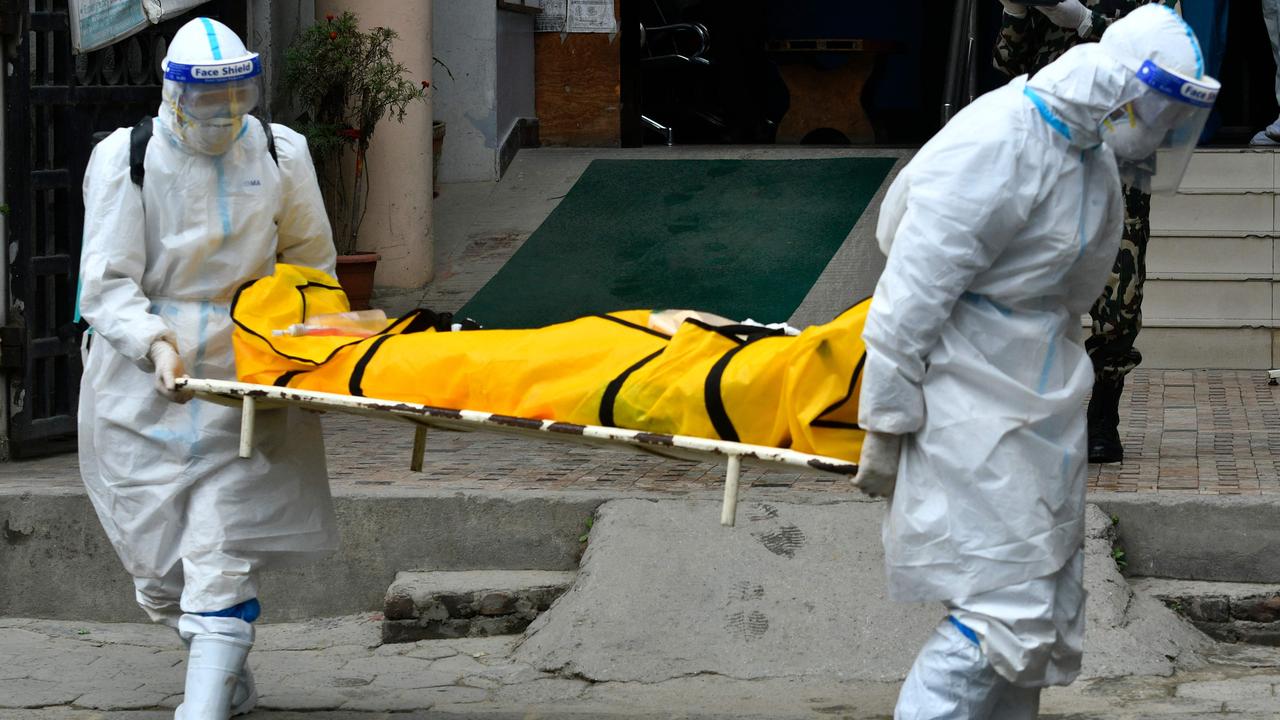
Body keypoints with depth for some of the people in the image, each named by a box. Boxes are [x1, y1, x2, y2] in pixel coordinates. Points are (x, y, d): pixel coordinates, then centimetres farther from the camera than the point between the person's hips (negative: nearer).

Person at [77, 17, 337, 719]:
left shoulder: (279, 154, 2)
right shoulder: (125, 159, -5)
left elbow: (311, 262, 17)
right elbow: (105, 284, -11)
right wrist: (155, 343, -27)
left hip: (241, 379, 0)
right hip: (143, 390, 0)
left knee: (221, 555, -13)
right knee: (157, 561, 6)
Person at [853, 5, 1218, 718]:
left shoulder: (1092, 150, 7)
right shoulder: (997, 149, -22)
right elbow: (911, 297, -21)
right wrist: (885, 426, -18)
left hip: (1041, 408, 10)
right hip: (976, 413, -10)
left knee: (1048, 605, 13)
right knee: (1006, 607, -12)